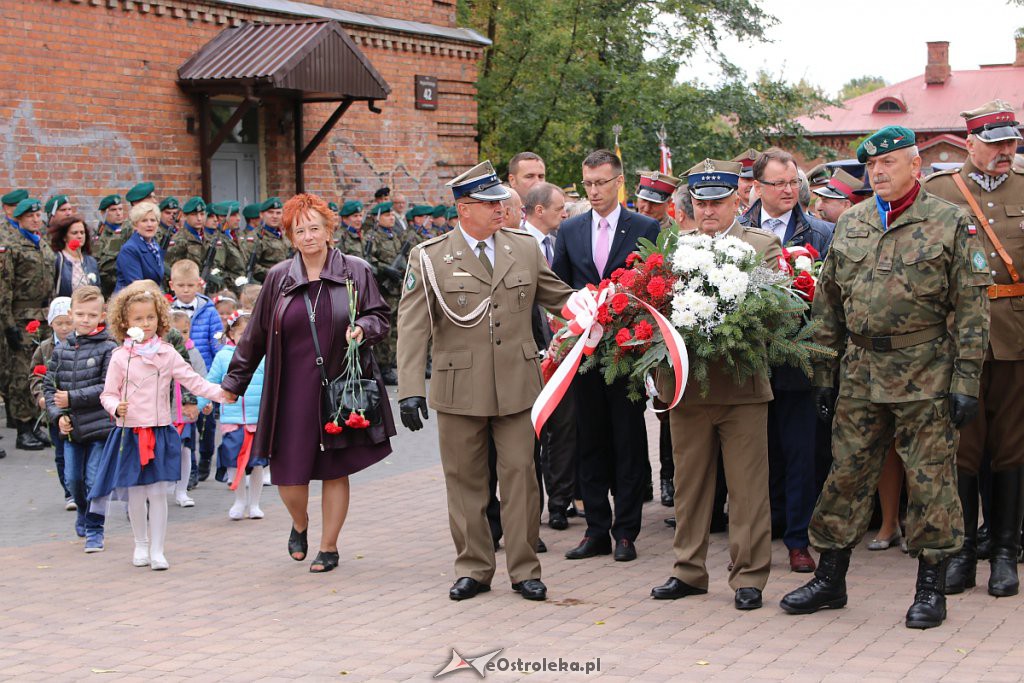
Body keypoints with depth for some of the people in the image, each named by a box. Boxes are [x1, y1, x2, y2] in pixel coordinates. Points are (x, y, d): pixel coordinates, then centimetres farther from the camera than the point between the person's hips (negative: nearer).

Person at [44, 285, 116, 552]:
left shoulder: (108, 349, -7)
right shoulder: (61, 350, 8)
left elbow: (107, 388, -14)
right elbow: (49, 385, 10)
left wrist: (72, 399, -17)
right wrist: (58, 415, -5)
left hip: (99, 427, -4)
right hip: (71, 428, 4)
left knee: (95, 480, -4)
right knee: (72, 479, 11)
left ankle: (94, 530, 9)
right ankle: (84, 512, 40)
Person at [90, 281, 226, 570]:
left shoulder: (167, 354, 4)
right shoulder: (120, 357, 0)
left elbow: (193, 381, 3)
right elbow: (108, 394, 4)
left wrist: (219, 392, -11)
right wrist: (117, 407, -17)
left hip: (160, 432, 1)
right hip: (130, 433, 0)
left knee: (158, 492, -1)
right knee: (136, 492, 6)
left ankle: (157, 550, 5)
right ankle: (141, 544, 24)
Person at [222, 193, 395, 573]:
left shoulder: (355, 271, 2)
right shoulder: (278, 278, 6)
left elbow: (380, 318, 6)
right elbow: (256, 335, 11)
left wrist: (363, 329, -16)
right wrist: (235, 381, 13)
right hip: (294, 390, 1)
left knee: (335, 470, 5)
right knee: (289, 474, 0)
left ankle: (329, 547, 20)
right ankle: (300, 525, 32)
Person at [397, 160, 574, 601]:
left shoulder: (525, 248, 6)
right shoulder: (429, 258, -3)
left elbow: (559, 297, 17)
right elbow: (413, 327, -7)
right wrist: (411, 389, -15)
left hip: (517, 384, 2)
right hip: (459, 388, -1)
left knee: (520, 475, 3)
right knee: (465, 481, 8)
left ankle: (524, 569, 13)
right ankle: (473, 568, 20)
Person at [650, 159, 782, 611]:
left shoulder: (764, 247, 3)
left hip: (742, 386, -3)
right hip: (686, 385, 3)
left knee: (747, 488, 1)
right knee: (689, 484, 12)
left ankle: (749, 577, 9)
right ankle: (689, 570, 22)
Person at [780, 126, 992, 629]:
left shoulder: (951, 225, -3)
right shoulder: (850, 225, 10)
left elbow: (971, 307, -5)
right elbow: (828, 303, 14)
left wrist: (966, 381, -10)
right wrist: (823, 374, 10)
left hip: (925, 374, -4)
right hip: (860, 371, 4)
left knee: (929, 477, 1)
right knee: (846, 473, 8)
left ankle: (931, 588, 11)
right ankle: (830, 578, 18)